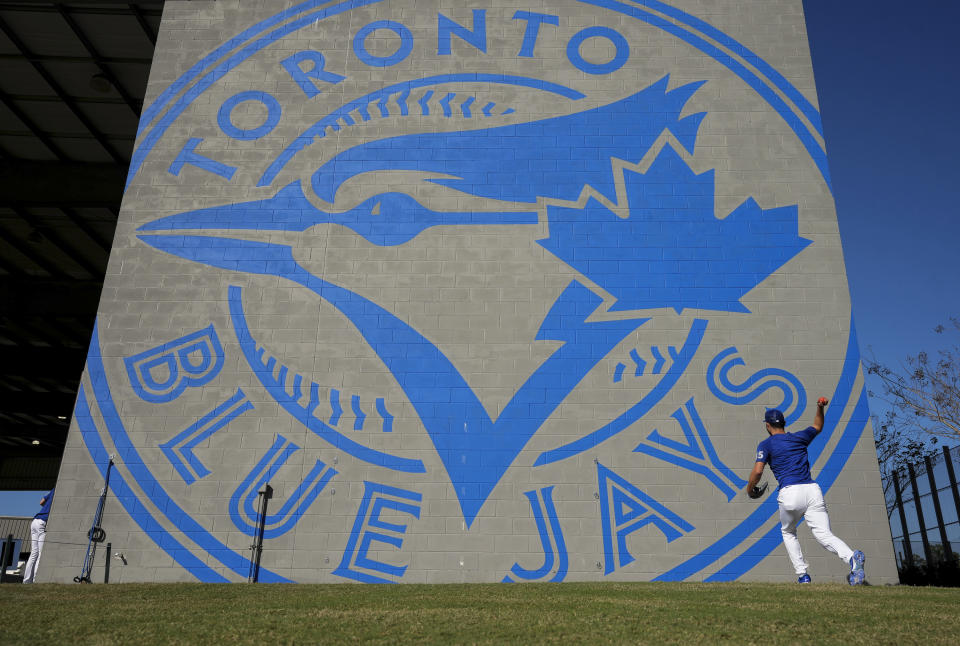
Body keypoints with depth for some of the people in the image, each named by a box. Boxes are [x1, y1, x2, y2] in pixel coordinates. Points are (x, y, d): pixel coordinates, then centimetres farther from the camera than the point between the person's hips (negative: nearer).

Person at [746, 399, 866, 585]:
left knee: (788, 532, 21)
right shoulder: (798, 437, 19)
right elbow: (817, 427, 41)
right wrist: (820, 408, 31)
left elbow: (758, 471, -6)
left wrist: (749, 488, 10)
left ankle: (802, 575, 13)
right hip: (813, 490, 3)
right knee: (824, 535, -4)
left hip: (790, 493, -3)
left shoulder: (766, 445, 6)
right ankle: (852, 557, -33)